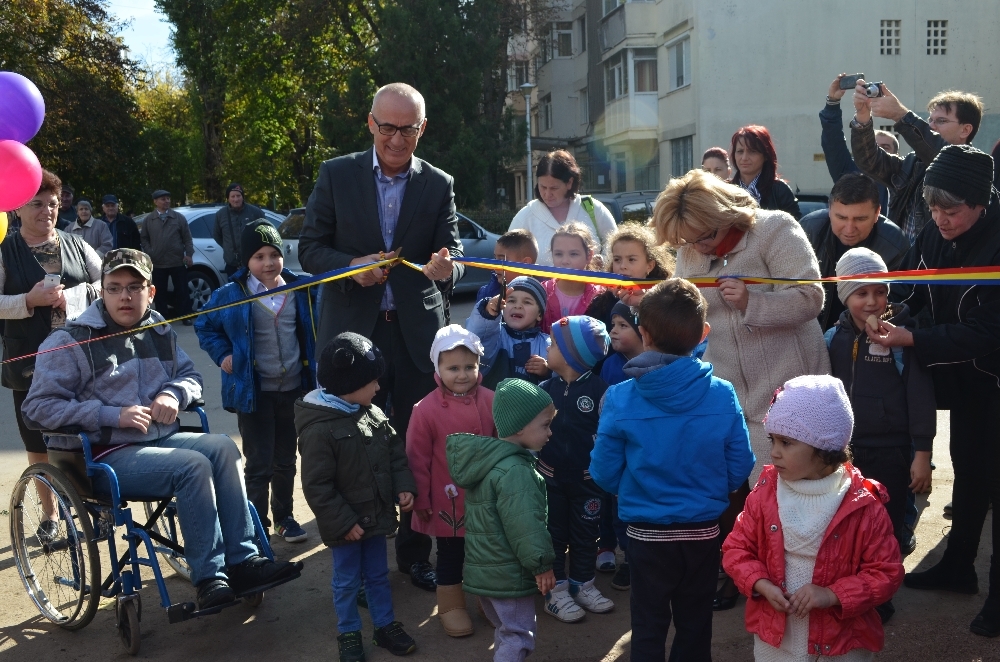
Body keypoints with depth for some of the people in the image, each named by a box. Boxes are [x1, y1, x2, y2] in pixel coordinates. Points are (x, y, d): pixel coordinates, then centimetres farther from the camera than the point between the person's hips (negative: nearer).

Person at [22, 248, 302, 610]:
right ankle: (209, 578, -21)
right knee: (193, 465, -27)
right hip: (101, 456, -6)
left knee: (222, 447, -19)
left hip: (158, 440, 7)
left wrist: (173, 394, -3)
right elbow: (38, 408, -13)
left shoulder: (159, 332, 11)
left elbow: (189, 374, 23)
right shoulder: (72, 341, -8)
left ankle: (242, 560, -19)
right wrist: (112, 415, -22)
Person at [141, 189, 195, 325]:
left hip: (178, 262, -1)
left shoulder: (179, 217, 4)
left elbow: (187, 237, 2)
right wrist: (149, 253, -2)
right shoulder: (148, 220, 6)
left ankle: (185, 317, 11)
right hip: (157, 263, 1)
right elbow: (144, 238, 11)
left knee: (182, 290, 3)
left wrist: (189, 254, -7)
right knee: (159, 292, 7)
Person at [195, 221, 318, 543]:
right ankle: (257, 525, 16)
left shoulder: (300, 290, 1)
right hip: (253, 392, -3)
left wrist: (313, 368, 7)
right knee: (259, 464, 2)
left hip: (293, 389, 3)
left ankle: (284, 516, 32)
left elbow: (312, 331, 16)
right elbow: (204, 326, 4)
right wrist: (223, 354, -8)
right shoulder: (231, 294, -8)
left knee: (286, 459, 16)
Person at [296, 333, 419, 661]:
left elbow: (396, 452, 8)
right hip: (345, 525, -6)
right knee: (347, 581, 13)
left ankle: (386, 625, 37)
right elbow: (317, 486, -22)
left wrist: (404, 487, -6)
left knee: (378, 575, 21)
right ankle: (349, 634, 32)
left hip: (376, 516, 6)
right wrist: (343, 522, -18)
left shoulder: (374, 414, -3)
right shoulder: (319, 430, -25)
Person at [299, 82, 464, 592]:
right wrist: (352, 266, -17)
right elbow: (309, 249, 2)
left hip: (417, 333, 1)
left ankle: (415, 552, 24)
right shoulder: (336, 175, 2)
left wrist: (446, 267, -25)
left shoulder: (439, 185, 4)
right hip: (353, 330, -1)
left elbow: (452, 253, -1)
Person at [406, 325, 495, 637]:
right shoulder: (426, 409, -15)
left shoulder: (490, 401, -7)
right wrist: (421, 498, -6)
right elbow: (417, 459, -9)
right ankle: (451, 606, 30)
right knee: (450, 556, 12)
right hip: (448, 500, -3)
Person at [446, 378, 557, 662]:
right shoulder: (514, 471, -24)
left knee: (505, 630, 22)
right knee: (519, 635, 1)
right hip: (508, 573, -9)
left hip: (484, 568, 10)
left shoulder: (484, 459, 7)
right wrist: (541, 563, -14)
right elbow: (524, 524, -24)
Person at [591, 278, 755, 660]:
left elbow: (604, 474, -8)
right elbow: (739, 470, -5)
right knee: (695, 626, 19)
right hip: (704, 533, 2)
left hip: (647, 535, -1)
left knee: (648, 628, 15)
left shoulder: (620, 399, -15)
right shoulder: (723, 396, -11)